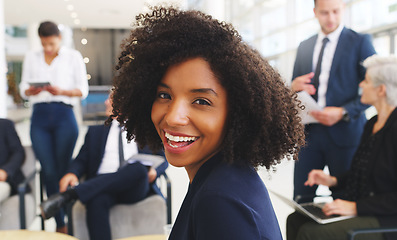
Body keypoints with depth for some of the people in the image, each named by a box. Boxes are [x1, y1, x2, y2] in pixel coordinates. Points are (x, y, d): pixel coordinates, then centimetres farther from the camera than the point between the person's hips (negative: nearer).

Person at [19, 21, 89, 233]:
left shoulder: (73, 56, 9)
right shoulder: (31, 58, 17)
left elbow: (82, 90, 4)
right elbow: (23, 89, 15)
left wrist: (61, 91, -14)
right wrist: (30, 90, -9)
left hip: (63, 116, -2)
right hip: (39, 117, 2)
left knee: (64, 170, -4)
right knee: (49, 171, -3)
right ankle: (59, 224, 6)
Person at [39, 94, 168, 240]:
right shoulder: (96, 131, 28)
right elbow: (82, 160, 17)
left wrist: (154, 171, -8)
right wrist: (72, 173, -7)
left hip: (135, 188, -1)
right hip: (101, 184, 1)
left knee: (138, 167, -36)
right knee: (96, 201, -35)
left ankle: (69, 194, -38)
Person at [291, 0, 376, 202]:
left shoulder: (360, 42, 1)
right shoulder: (304, 47, 15)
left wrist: (343, 112, -16)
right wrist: (294, 87, -5)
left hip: (344, 132, -3)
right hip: (309, 132, 4)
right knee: (301, 200, 3)